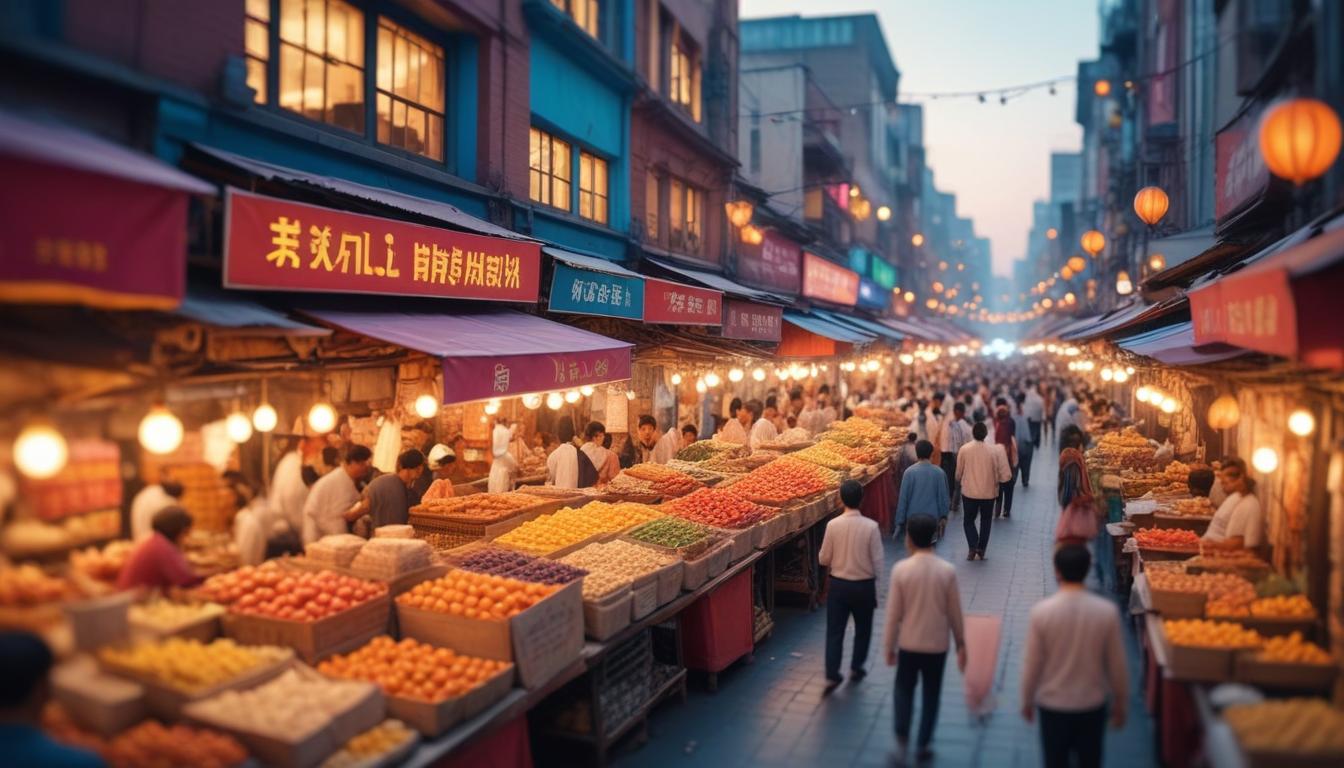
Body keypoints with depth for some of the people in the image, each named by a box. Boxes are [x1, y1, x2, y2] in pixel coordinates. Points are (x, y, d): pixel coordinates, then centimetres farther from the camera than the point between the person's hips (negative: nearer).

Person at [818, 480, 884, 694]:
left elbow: (823, 559, -5)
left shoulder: (833, 525, -13)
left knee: (834, 630, 7)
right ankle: (856, 669, 30)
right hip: (864, 585, 0)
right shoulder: (871, 526, -16)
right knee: (862, 629, 20)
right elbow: (877, 561, -9)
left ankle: (831, 676, 3)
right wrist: (872, 578, 8)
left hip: (838, 584, 0)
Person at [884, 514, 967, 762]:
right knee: (931, 695, 16)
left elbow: (893, 613, -10)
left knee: (904, 689, 20)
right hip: (937, 644, 1)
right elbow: (955, 613, -4)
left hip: (908, 643, -1)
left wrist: (889, 646, 3)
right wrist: (961, 643, 11)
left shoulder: (901, 569, -15)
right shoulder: (947, 570, -12)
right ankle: (922, 746, 23)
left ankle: (902, 738, 11)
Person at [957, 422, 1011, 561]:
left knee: (969, 520, 14)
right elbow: (1004, 475, -11)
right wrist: (995, 479, 10)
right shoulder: (994, 450, -12)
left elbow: (959, 472, -2)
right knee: (986, 521, 18)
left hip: (969, 492, 0)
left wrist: (959, 480, 18)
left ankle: (972, 547, -4)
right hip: (989, 492, 1)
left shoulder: (964, 449, -12)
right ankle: (981, 549, 16)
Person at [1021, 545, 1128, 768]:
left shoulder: (1041, 611, -19)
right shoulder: (1107, 611, -16)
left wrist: (1027, 700, 6)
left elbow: (1032, 663, -11)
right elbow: (1116, 664, -6)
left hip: (1052, 704, -1)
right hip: (1092, 705, 1)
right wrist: (1120, 703, 10)